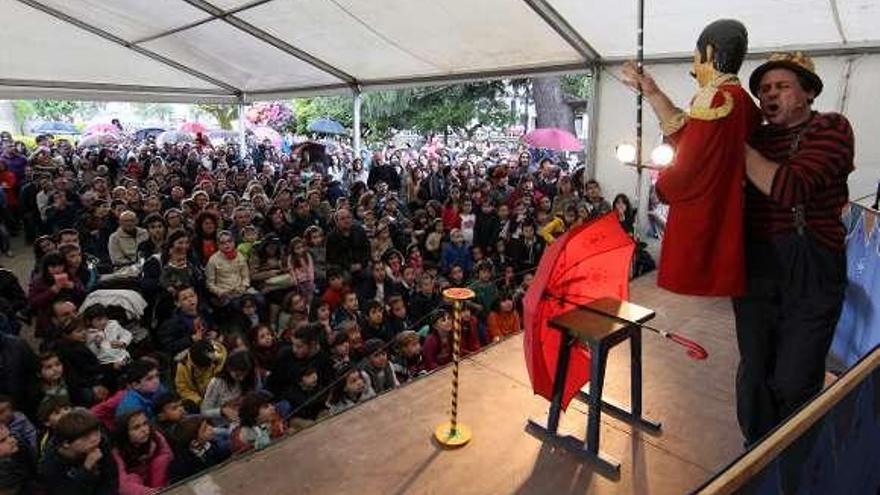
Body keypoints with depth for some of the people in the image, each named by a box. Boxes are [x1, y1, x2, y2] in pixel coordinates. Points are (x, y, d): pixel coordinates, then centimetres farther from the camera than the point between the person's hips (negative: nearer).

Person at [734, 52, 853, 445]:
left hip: (810, 271, -4)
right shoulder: (755, 137, 13)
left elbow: (789, 187, -19)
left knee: (794, 383, 0)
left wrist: (740, 148, -12)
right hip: (754, 266, 5)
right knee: (754, 372, 12)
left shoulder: (831, 128, -3)